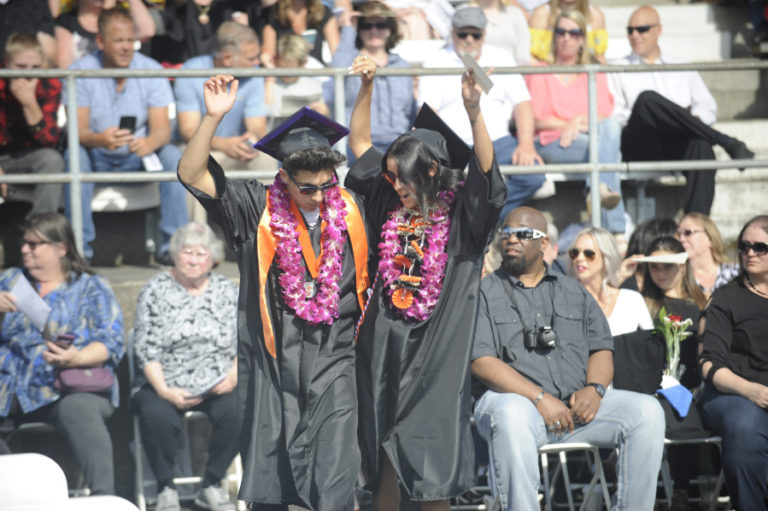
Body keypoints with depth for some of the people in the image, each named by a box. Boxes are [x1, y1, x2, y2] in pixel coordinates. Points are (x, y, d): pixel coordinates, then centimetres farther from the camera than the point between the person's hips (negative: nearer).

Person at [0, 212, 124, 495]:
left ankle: (103, 496, -48)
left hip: (66, 388, -3)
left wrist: (75, 359, -20)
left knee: (78, 409, -38)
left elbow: (111, 344, 1)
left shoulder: (91, 288, 12)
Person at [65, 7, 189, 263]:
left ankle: (172, 244, -23)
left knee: (173, 155, -27)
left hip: (138, 157, 1)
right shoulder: (80, 71, -11)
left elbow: (162, 128, -15)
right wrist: (100, 139, -43)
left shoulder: (151, 70, -7)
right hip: (97, 158, -1)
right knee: (75, 154, -33)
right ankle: (80, 246, -30)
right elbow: (78, 130, -18)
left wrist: (150, 143, -41)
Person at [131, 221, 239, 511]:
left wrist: (233, 376, -10)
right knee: (157, 416, -34)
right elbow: (146, 349, -1)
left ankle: (212, 485, -13)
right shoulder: (155, 291, 6)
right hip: (166, 385, -2)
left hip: (217, 386, 2)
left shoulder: (227, 292, 13)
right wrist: (164, 391, -14)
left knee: (236, 411, -30)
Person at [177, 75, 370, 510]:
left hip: (332, 364, 0)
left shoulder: (350, 211, 1)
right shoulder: (257, 210, -3)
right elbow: (192, 175, -11)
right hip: (273, 362, 0)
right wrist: (213, 118, -21)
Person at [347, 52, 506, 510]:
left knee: (432, 462, 0)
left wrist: (474, 112, -39)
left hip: (436, 350, -4)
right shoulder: (392, 207, 8)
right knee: (383, 453, 8)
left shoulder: (460, 214, -6)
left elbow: (486, 169, -23)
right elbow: (360, 142, 13)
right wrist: (368, 87, 1)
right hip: (384, 346, 4)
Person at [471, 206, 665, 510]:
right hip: (516, 398, -4)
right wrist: (540, 398, -16)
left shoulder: (573, 292, 23)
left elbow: (602, 349, 17)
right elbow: (481, 362, -5)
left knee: (647, 411, -18)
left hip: (579, 403, 4)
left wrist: (594, 389, -7)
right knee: (510, 417, -40)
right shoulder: (485, 294, 8)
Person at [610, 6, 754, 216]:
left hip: (681, 144, 2)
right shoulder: (618, 70, 22)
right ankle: (728, 143, -32)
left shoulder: (682, 69, 30)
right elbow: (612, 115, 8)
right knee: (647, 99, -35)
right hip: (641, 147, -2)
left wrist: (692, 118, -2)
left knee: (701, 145, -38)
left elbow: (709, 109, 22)